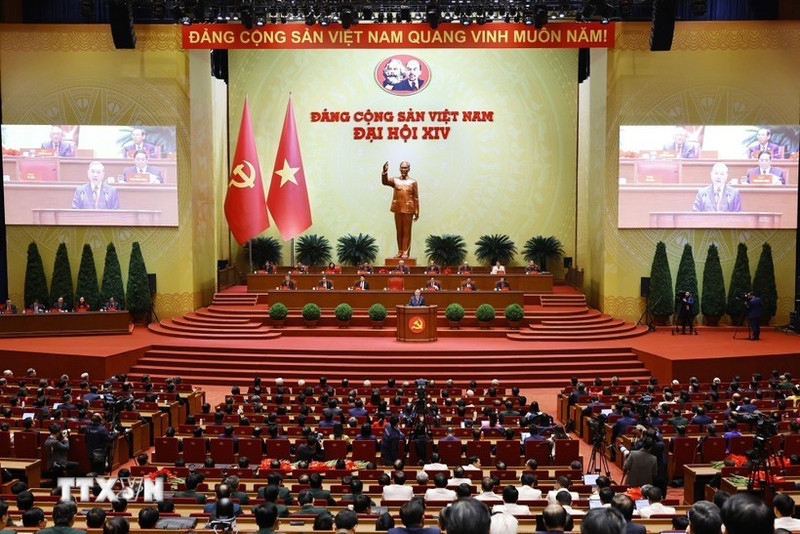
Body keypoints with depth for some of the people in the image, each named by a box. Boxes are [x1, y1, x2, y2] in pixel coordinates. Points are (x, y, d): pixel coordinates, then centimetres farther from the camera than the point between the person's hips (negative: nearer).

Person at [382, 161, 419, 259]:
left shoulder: (413, 182, 3)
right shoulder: (395, 180, 6)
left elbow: (416, 198, 1)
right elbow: (384, 182, -11)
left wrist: (417, 212, -2)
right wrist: (385, 171, -28)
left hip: (408, 209, -2)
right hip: (398, 209, 2)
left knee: (407, 231, 0)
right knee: (399, 231, 7)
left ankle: (406, 252, 2)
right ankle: (400, 251, 13)